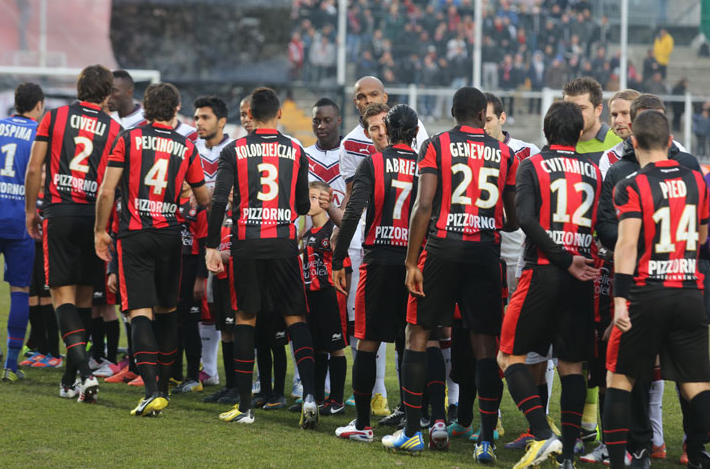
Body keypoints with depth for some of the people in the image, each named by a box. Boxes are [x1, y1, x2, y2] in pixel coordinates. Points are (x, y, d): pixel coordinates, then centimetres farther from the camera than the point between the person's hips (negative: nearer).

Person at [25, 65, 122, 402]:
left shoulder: (54, 117, 2)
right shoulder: (113, 129, 3)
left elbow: (34, 169, 1)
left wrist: (30, 210, 11)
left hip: (59, 213, -1)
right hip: (94, 217, 1)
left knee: (63, 295, -2)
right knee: (84, 296, 11)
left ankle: (83, 371, -20)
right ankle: (70, 380, 17)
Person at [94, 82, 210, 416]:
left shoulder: (128, 139, -2)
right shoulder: (186, 147, 4)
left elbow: (107, 191, -5)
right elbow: (203, 199, 14)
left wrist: (100, 231, 7)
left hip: (134, 235, -2)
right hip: (169, 235, 2)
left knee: (140, 313, -6)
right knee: (167, 311, 16)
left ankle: (152, 391, -20)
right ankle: (163, 386, 19)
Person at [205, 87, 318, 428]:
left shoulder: (234, 151, 1)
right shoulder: (295, 152, 5)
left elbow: (219, 201, -4)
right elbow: (303, 205, 10)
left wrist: (212, 246, 1)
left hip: (246, 243, 0)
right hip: (284, 243, 0)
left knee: (245, 317, 8)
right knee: (295, 317, 4)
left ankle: (244, 406, 8)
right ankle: (309, 394, -14)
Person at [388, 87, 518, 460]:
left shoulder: (436, 146, 1)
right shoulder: (504, 153, 9)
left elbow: (424, 205, -7)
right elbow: (514, 220, 10)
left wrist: (412, 263, -5)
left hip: (442, 247, -2)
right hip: (486, 250, 2)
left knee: (419, 334, 10)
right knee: (485, 344, 4)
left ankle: (412, 432, 10)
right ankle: (487, 440, 0)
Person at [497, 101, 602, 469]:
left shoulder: (532, 166, 0)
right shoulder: (595, 172, 11)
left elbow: (527, 219, -12)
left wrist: (565, 261, -12)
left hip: (543, 273, -3)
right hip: (583, 279, 3)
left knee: (510, 358, 5)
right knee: (571, 366, 8)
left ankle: (543, 435, -12)